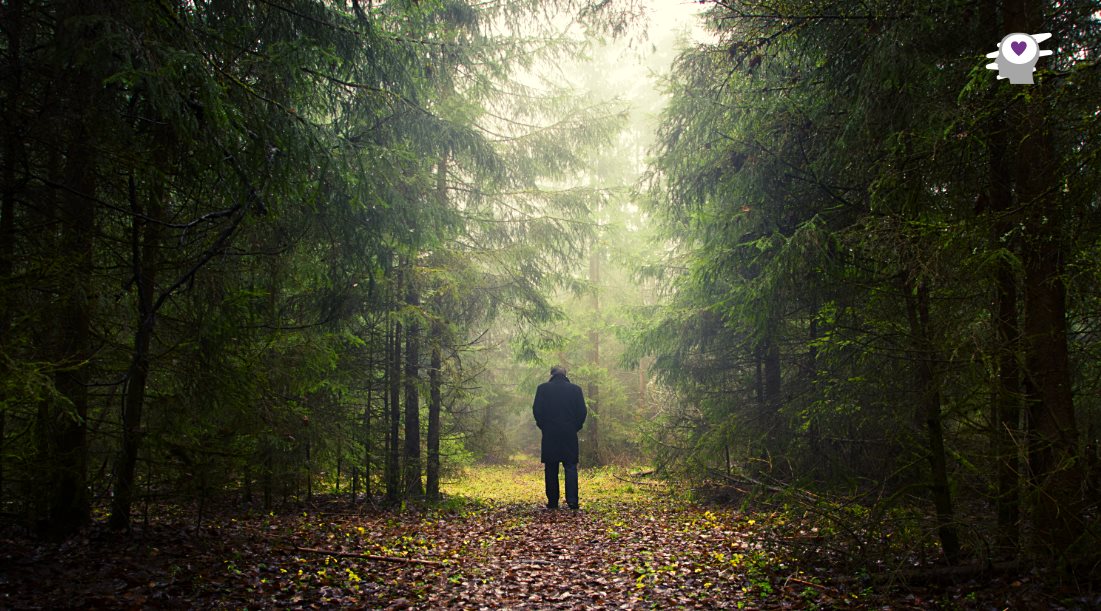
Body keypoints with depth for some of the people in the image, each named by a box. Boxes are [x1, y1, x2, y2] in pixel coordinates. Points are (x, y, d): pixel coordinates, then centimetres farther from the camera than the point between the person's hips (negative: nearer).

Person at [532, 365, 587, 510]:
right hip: (570, 434, 0)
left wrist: (543, 426, 9)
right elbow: (582, 411, 0)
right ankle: (572, 500, -7)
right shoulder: (575, 389, 2)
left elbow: (536, 410, -4)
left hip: (549, 434, 0)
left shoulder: (543, 388, -1)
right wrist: (576, 426, 11)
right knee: (570, 467, 3)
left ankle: (552, 502, 7)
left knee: (551, 469, 7)